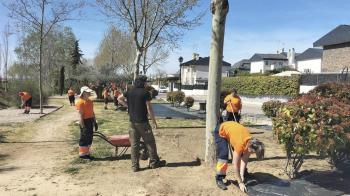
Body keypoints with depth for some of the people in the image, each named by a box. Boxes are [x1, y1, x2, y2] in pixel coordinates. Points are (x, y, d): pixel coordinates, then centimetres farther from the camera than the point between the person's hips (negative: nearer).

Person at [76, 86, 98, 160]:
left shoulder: (90, 101, 14)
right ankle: (82, 154, 12)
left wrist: (95, 122, 18)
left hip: (90, 121, 9)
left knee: (89, 138, 13)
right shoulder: (80, 102, -12)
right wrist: (82, 126, -19)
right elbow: (80, 115, -16)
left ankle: (87, 153, 24)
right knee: (84, 138, 0)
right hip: (85, 121, -8)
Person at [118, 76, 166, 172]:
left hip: (132, 122, 5)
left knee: (134, 144, 9)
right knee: (150, 142, 9)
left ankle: (135, 165, 13)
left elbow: (119, 98, 20)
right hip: (142, 121, -5)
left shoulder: (129, 92, 6)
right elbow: (149, 108, -12)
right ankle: (154, 162, 19)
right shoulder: (145, 93, -11)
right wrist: (154, 121, -3)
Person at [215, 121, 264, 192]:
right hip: (220, 131, -7)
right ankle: (219, 179, -9)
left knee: (240, 155, 3)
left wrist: (242, 174, -18)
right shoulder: (240, 144, -38)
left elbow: (245, 159, -11)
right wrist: (240, 183, -27)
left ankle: (243, 174, 21)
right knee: (224, 155, -20)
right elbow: (235, 164, -32)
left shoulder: (251, 142, -19)